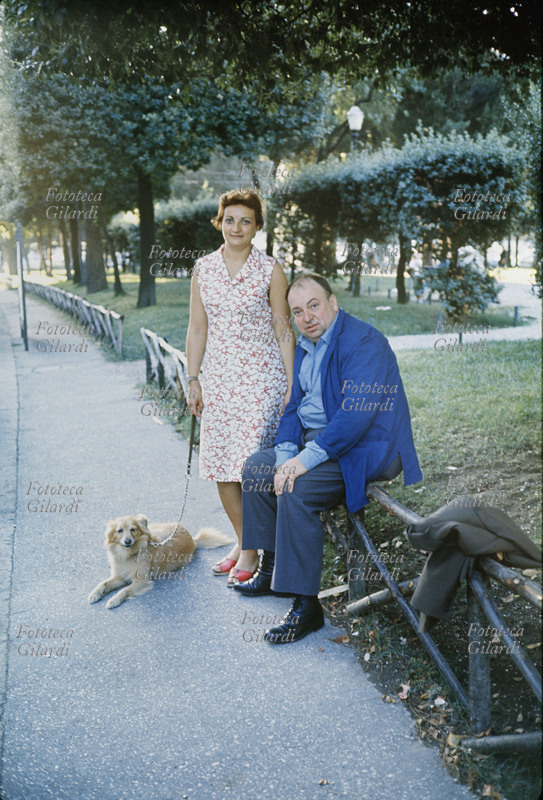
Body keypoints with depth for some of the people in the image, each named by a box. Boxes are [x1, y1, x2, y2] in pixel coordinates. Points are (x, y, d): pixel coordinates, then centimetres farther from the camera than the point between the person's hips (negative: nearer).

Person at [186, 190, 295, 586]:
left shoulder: (270, 271, -4)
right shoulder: (203, 269, 7)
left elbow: (284, 330, -3)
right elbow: (198, 328, 10)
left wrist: (292, 385, -6)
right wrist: (193, 379, 7)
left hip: (261, 378, -4)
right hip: (219, 378, 5)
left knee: (251, 464, -7)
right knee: (220, 463, 7)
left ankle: (251, 552, 9)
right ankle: (242, 541, 25)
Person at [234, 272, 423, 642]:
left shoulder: (363, 341, -18)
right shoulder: (306, 346, 11)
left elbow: (355, 415, -28)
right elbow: (294, 406, 11)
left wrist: (307, 458, -29)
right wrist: (286, 454, -7)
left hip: (365, 449, -10)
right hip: (315, 441, 10)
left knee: (296, 491, -28)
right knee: (256, 466, 8)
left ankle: (306, 606, -18)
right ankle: (271, 569, 20)